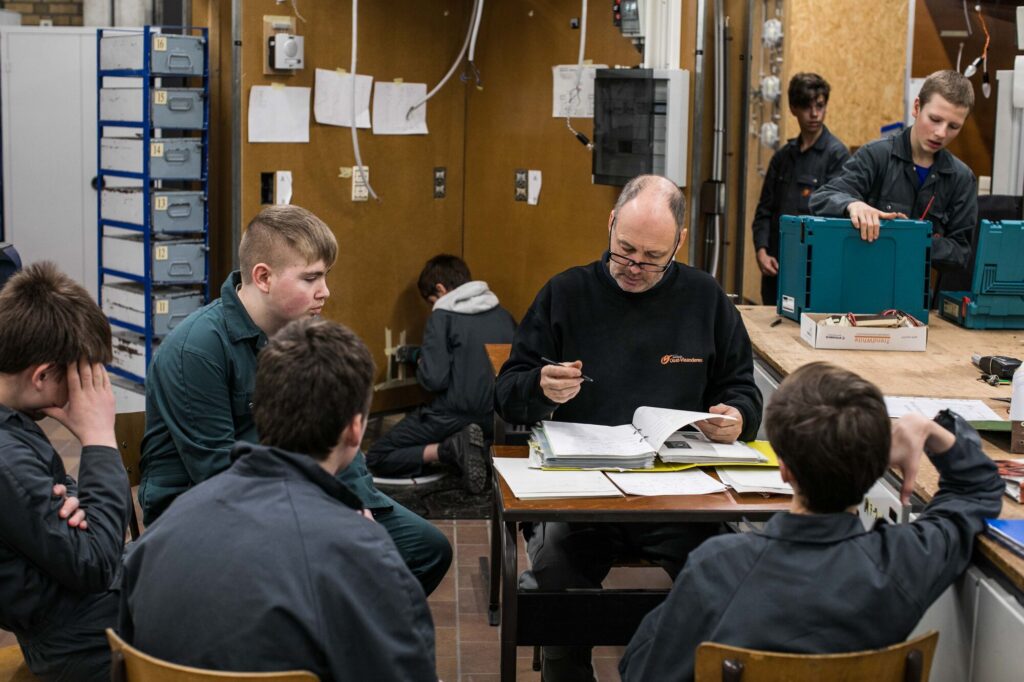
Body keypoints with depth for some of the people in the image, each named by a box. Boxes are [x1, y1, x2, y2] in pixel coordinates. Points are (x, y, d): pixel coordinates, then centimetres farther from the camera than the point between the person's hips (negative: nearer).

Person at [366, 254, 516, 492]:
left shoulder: (442, 316, -8)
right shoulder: (503, 314, 8)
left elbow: (434, 379, -16)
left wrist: (420, 361, 8)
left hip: (456, 415, -6)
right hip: (500, 416, 6)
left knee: (377, 459, 5)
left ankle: (451, 447, -15)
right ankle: (486, 450, 4)